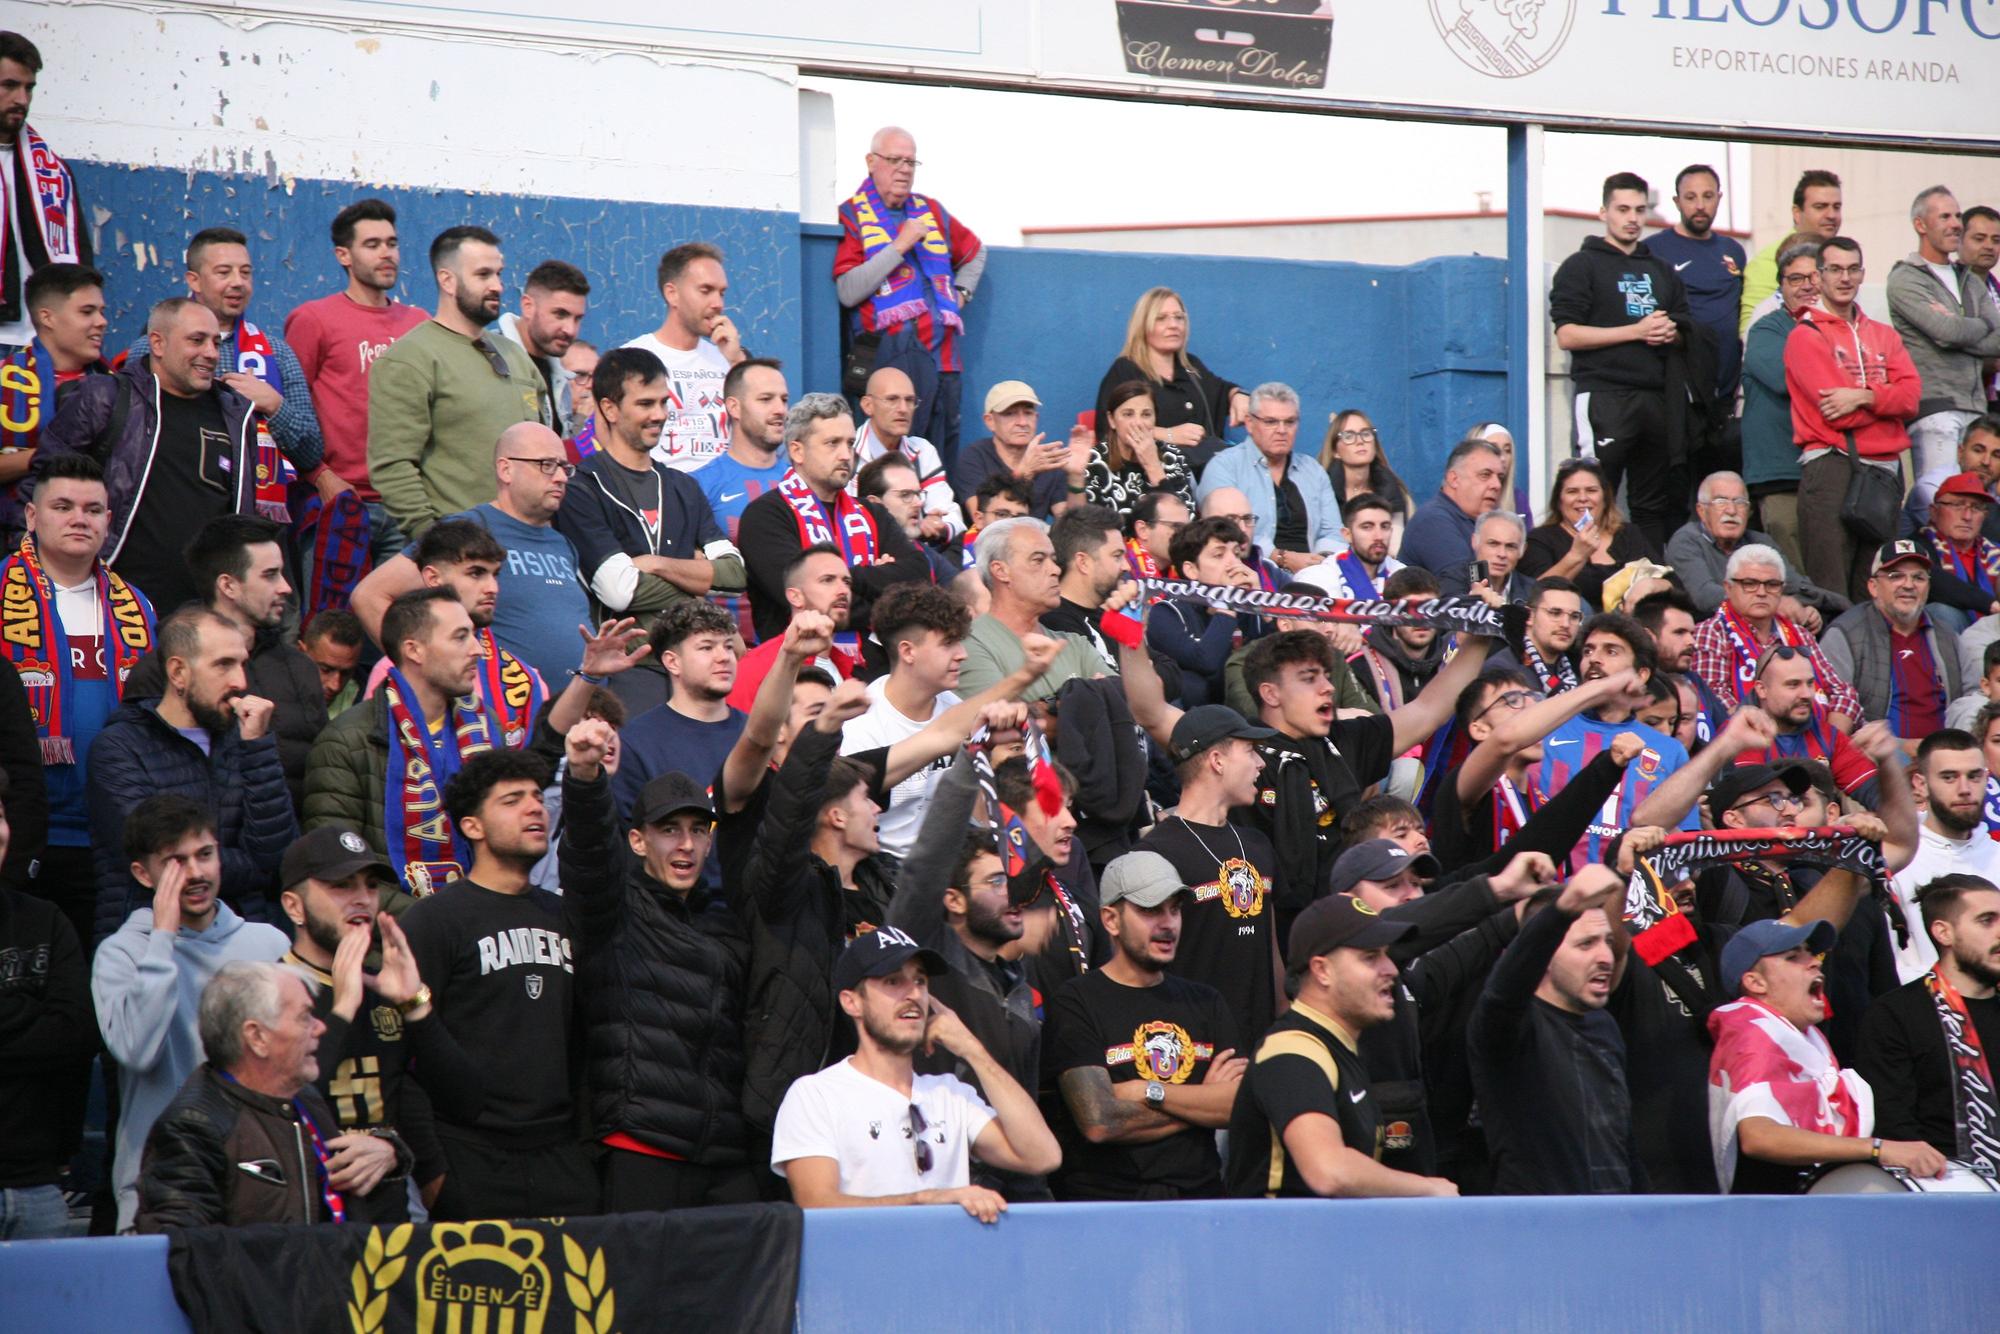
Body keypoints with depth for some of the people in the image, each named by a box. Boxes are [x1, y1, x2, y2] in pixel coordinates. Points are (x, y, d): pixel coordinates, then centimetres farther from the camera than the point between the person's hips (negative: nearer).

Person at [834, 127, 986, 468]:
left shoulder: (931, 211, 20)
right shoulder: (852, 216, 1)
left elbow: (975, 251, 38)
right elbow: (848, 292, -11)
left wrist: (961, 293, 22)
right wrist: (899, 246, -11)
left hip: (943, 351, 6)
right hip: (893, 349, -6)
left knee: (944, 455, 3)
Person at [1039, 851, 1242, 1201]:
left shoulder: (1205, 1002, 19)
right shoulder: (1074, 1005, 1)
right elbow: (1099, 1123, -11)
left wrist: (1150, 1091, -5)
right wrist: (1203, 1100, 2)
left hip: (1198, 1199, 4)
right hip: (1106, 1201, -4)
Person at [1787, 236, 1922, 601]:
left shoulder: (1883, 335, 20)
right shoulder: (1806, 336, 0)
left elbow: (1911, 395, 3)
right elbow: (1836, 414, -11)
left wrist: (1864, 397, -14)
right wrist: (1885, 399, 1)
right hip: (1832, 468, -6)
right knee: (1830, 593, -12)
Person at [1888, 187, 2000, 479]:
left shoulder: (1971, 282, 20)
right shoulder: (1905, 280, -1)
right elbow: (1948, 331, -14)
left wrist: (1959, 330, -6)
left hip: (1975, 408, 7)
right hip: (1934, 408, -7)